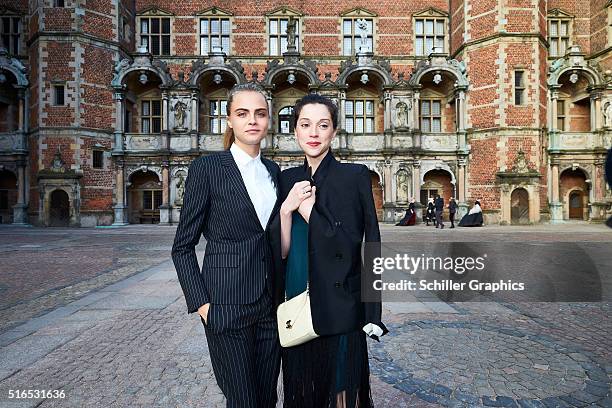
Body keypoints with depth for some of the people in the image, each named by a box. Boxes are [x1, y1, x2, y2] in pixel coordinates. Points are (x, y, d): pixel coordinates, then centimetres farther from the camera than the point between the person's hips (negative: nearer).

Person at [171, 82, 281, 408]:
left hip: (271, 306, 5)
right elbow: (182, 247, -5)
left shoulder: (273, 171, 9)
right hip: (227, 307, -5)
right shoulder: (206, 168, -7)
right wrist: (201, 304, -10)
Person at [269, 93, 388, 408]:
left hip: (340, 311, -3)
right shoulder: (287, 179, 5)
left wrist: (308, 208, -17)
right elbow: (281, 250, 1)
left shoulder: (355, 176, -7)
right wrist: (287, 208, -14)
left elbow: (352, 248, -13)